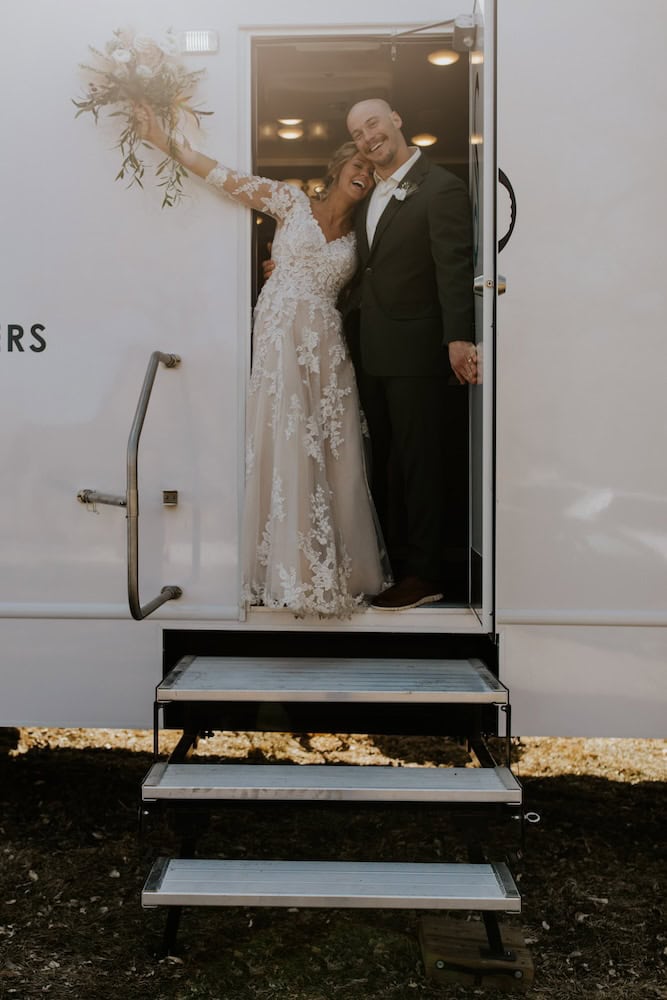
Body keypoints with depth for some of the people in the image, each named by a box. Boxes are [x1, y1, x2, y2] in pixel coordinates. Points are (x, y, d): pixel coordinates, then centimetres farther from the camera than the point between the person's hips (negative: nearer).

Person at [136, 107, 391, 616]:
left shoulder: (357, 235, 16)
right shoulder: (293, 201, 6)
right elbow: (227, 177, 0)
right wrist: (167, 143, -6)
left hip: (328, 345, 3)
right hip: (283, 338, -3)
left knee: (333, 455, 0)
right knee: (287, 448, -5)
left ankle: (337, 569, 9)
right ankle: (295, 571, 2)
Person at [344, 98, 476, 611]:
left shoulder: (441, 188, -7)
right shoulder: (369, 195, 17)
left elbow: (454, 267, -14)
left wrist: (458, 338, -21)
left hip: (414, 350, -8)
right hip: (370, 351, 8)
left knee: (420, 463, -1)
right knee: (378, 462, 13)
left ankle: (423, 574, 8)